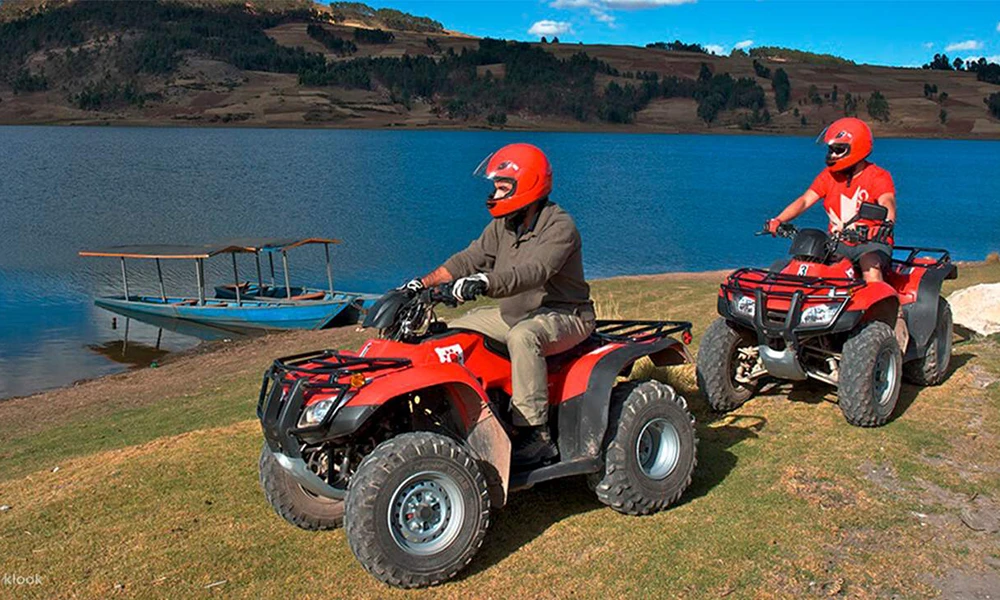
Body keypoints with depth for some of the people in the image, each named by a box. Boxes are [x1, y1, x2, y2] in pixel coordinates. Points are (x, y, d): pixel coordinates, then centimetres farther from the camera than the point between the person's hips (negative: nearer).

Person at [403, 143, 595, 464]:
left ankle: (537, 434, -32)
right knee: (453, 331, 3)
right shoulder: (503, 225, 7)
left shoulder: (559, 226, -19)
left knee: (523, 336, -39)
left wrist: (484, 282, -51)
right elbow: (470, 259, 3)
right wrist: (423, 283, -11)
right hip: (515, 314, 9)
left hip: (564, 315, -9)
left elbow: (534, 272, -36)